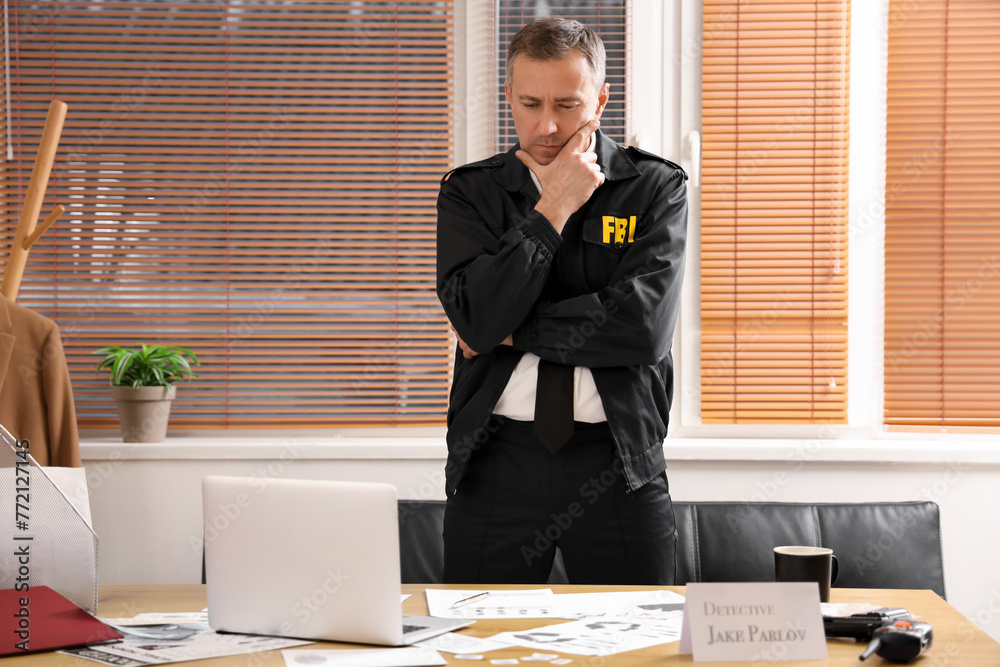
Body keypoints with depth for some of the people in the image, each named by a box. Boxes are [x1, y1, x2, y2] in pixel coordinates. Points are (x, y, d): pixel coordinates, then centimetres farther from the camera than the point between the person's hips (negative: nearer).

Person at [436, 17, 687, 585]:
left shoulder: (656, 187, 1)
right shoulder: (469, 192, 5)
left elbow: (644, 326, -13)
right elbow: (477, 320, -11)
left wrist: (513, 331, -7)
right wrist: (553, 209, -10)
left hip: (618, 462, -1)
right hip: (495, 462, 1)